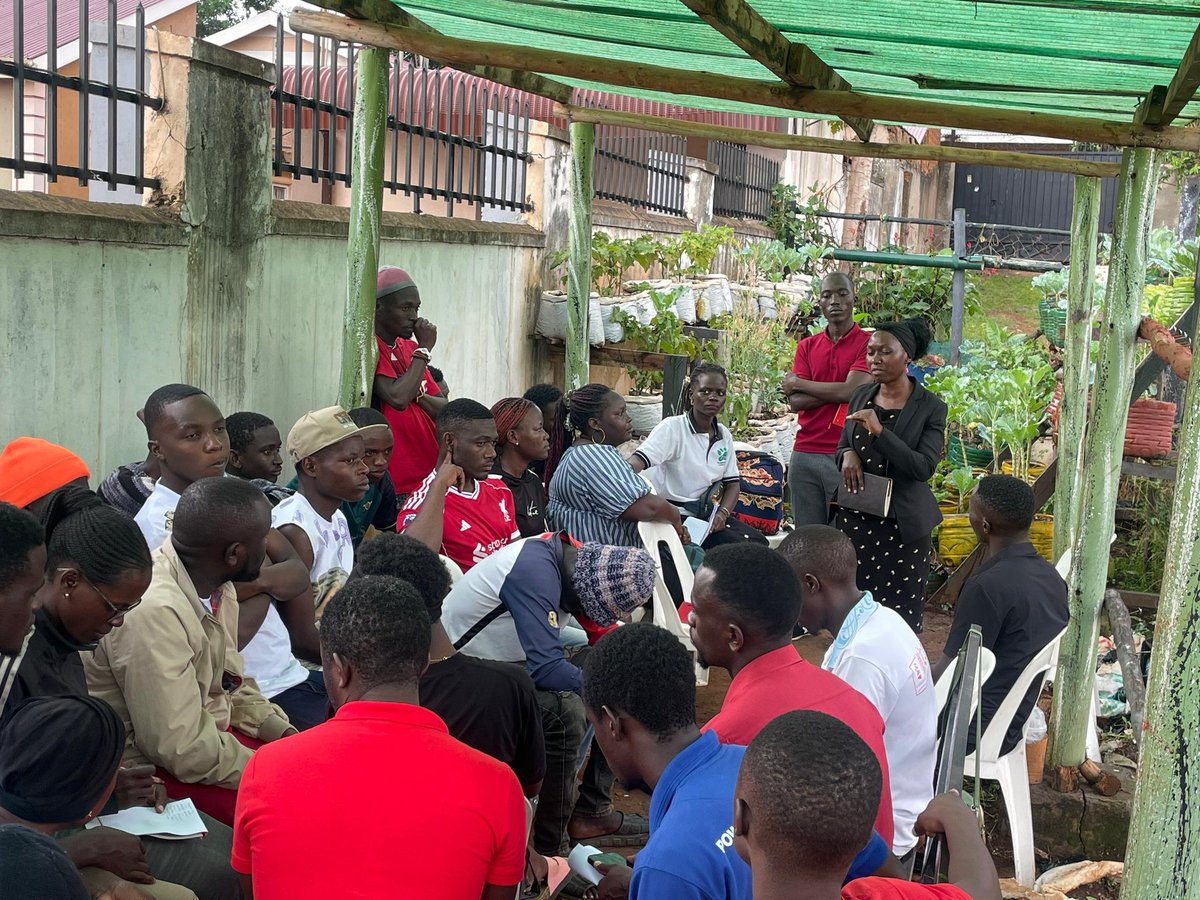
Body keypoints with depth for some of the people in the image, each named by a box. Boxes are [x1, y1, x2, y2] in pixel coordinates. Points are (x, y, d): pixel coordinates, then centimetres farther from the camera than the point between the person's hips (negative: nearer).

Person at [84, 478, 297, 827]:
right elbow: (181, 749, -27)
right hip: (150, 768, -9)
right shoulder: (154, 612, -29)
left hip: (200, 732, 9)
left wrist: (285, 733, -2)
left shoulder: (216, 587, -1)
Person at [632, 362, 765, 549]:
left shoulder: (724, 436, 9)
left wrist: (723, 513, -9)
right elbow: (637, 462, -24)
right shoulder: (672, 427, -11)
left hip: (708, 513, 7)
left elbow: (732, 483, 12)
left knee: (759, 543, -13)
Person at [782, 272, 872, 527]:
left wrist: (798, 383, 0)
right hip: (804, 454, 4)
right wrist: (839, 391, -9)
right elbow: (795, 402, 3)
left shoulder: (868, 343, 0)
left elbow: (850, 390, -12)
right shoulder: (806, 346, 13)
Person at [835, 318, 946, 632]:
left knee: (899, 616, -2)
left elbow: (924, 468, -16)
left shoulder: (930, 408, -7)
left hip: (902, 524, -4)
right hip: (855, 518, 4)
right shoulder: (861, 396, 8)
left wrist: (879, 431, -24)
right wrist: (847, 455, -6)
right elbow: (841, 446, 18)